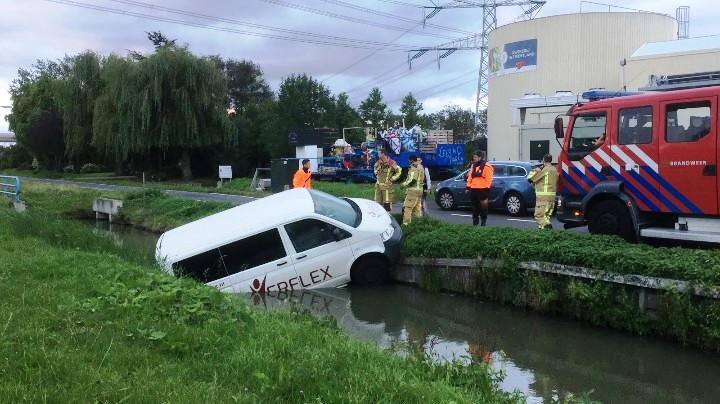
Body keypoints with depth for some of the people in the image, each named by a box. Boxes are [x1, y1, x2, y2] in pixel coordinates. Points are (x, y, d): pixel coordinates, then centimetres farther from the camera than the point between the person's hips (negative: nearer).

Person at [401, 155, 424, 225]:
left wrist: (404, 184, -9)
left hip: (413, 190, -10)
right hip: (420, 190, 10)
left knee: (407, 207, -9)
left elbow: (412, 180, -21)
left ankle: (406, 223, -14)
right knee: (417, 208, 15)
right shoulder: (421, 167, 18)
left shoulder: (414, 167, -13)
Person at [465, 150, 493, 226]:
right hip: (473, 189, 6)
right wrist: (468, 187, 13)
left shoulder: (486, 166, -6)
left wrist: (487, 188, -12)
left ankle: (483, 221, 7)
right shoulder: (473, 166, 15)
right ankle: (475, 220, 23)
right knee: (475, 206, 12)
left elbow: (489, 179, -8)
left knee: (483, 206, -1)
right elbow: (470, 177, 18)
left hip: (482, 189, -6)